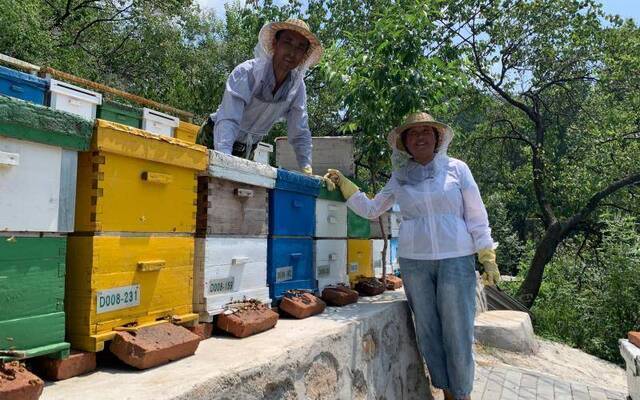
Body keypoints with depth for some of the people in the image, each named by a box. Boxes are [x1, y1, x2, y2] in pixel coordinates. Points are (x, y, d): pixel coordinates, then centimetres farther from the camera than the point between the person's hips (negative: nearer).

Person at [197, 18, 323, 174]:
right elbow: (228, 120, -38)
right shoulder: (246, 73, -27)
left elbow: (300, 134, -6)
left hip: (246, 150, 4)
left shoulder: (298, 86, -11)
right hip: (215, 140, -4)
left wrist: (307, 170, -18)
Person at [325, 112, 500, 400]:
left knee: (457, 332, 1)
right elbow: (370, 209, 15)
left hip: (456, 259, -2)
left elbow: (476, 216, 2)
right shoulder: (399, 178, 9)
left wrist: (488, 258, -1)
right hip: (413, 262, 2)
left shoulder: (456, 168, 3)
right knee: (427, 331, 8)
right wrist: (343, 184, 7)